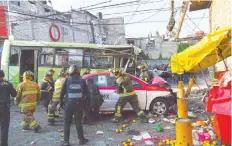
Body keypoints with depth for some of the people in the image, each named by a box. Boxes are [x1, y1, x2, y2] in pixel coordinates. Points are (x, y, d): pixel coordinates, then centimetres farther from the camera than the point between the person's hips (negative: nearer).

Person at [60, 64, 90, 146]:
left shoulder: (67, 80, -3)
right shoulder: (82, 80, 0)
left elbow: (62, 92, 0)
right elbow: (87, 93, 3)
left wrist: (61, 101, 11)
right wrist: (86, 101, 14)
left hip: (69, 104, -1)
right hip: (79, 104, 1)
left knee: (67, 122, 8)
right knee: (78, 122, 12)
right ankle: (81, 139, 16)